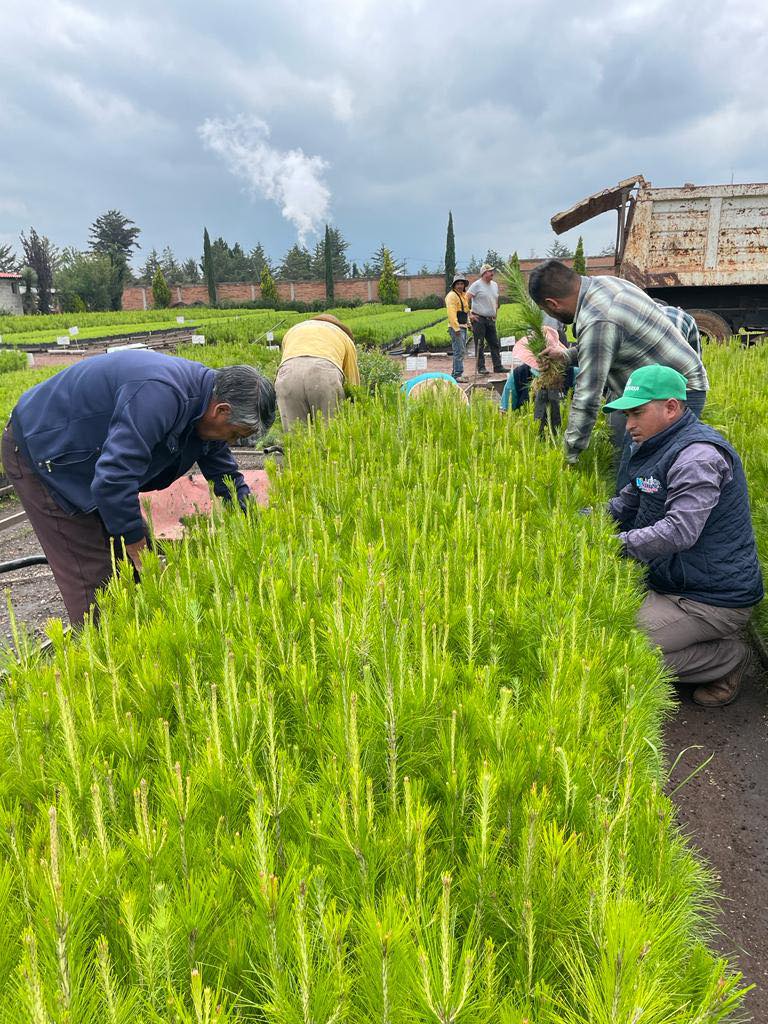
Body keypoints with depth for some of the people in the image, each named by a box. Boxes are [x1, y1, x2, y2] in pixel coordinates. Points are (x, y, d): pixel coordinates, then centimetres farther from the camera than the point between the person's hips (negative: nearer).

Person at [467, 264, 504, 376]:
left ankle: (498, 366, 10)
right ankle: (481, 368, 3)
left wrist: (495, 313, 19)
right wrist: (469, 314, -15)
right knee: (480, 345, -2)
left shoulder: (495, 285, 15)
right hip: (479, 319, -7)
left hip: (491, 320, 7)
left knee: (495, 344, 6)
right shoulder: (477, 285, -7)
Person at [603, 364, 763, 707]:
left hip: (712, 599, -10)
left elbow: (680, 531, -32)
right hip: (675, 583, 10)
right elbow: (628, 504, 14)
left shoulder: (698, 455, -23)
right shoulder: (659, 447, 11)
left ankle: (728, 657, 3)